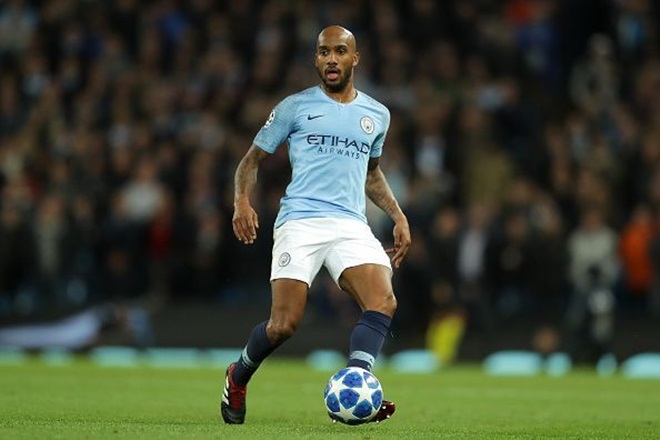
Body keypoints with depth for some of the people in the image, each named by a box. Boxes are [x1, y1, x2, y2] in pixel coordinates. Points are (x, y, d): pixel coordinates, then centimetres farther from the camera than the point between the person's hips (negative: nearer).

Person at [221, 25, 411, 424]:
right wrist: (243, 202, -6)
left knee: (384, 303, -23)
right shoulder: (295, 107, 7)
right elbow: (253, 159, 12)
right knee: (284, 325, -12)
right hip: (300, 222, -3)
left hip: (352, 226, 3)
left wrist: (398, 216, 22)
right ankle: (238, 378, 19)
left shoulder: (377, 115, 17)